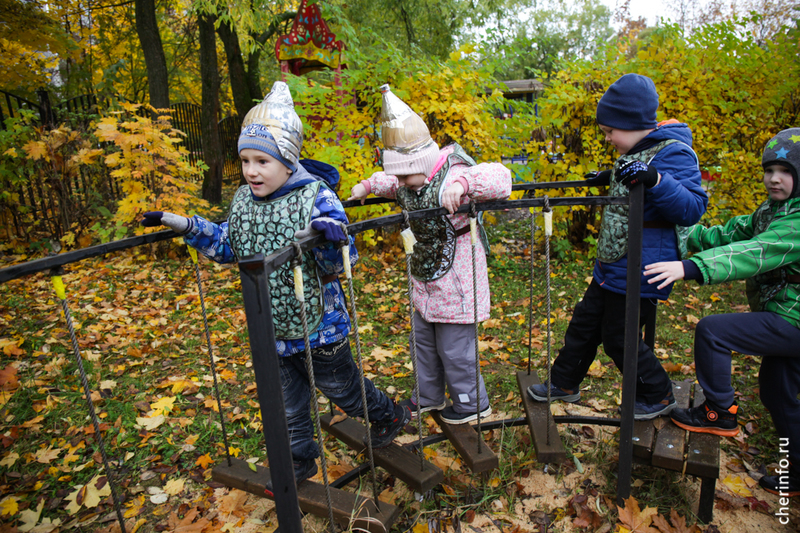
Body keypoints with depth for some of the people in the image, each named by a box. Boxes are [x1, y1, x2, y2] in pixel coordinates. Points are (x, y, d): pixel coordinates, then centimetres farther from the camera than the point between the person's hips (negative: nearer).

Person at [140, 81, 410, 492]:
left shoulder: (316, 197, -20)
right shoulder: (242, 201, -1)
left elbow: (340, 262, -22)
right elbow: (227, 246, 14)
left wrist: (329, 235, -44)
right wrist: (181, 225, 7)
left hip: (318, 324, -5)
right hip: (272, 330, 6)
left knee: (342, 388, 17)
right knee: (288, 404, 21)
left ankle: (389, 415, 47)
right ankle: (299, 462, 45)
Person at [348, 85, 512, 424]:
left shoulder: (452, 180, -25)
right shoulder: (408, 184, 1)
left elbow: (500, 178, -35)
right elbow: (390, 184, 24)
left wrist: (462, 183, -50)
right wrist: (368, 185, 7)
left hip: (456, 288, -9)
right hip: (426, 286, 9)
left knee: (454, 349, 7)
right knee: (424, 342, 22)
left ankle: (473, 402, 32)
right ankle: (429, 397, 44)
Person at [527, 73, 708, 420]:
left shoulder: (673, 154, -18)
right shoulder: (636, 153, 10)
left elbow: (693, 207, -27)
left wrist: (654, 180, -40)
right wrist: (611, 178, 32)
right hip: (611, 267, 10)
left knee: (618, 337, 3)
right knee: (585, 322, 17)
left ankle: (658, 396, 28)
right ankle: (564, 383, 34)